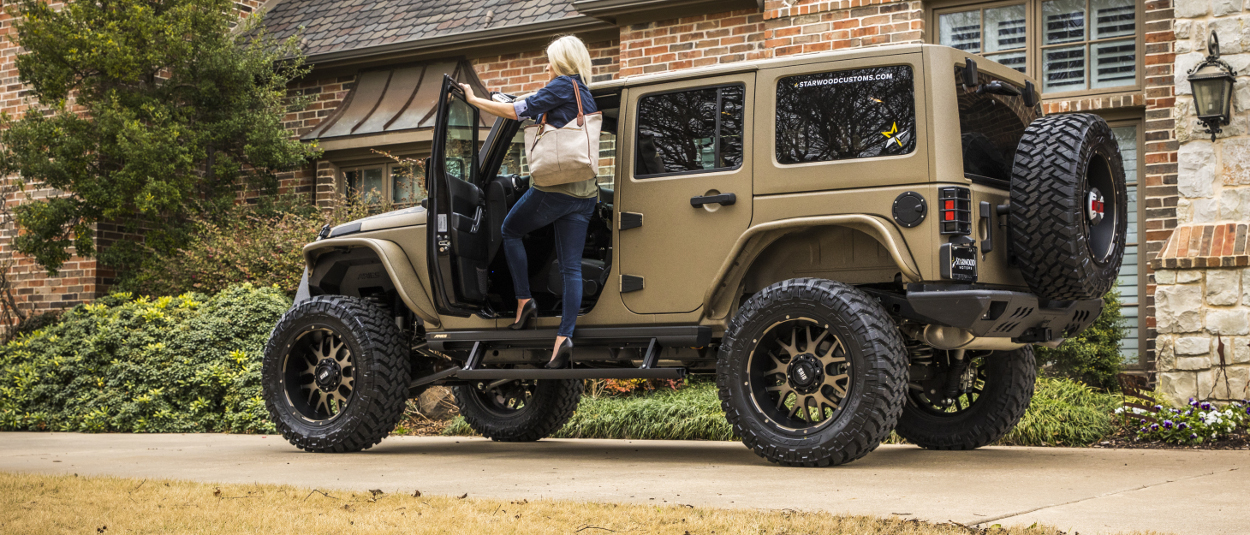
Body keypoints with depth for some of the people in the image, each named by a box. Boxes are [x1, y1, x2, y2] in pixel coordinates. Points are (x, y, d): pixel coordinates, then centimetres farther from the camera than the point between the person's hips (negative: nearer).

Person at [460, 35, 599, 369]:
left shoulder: (562, 86, -4)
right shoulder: (587, 98, 21)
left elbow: (519, 111, -5)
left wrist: (474, 100, 3)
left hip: (555, 187, -7)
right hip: (585, 193, 7)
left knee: (511, 230, 16)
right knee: (571, 266, 0)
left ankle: (524, 301, 9)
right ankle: (564, 337, -10)